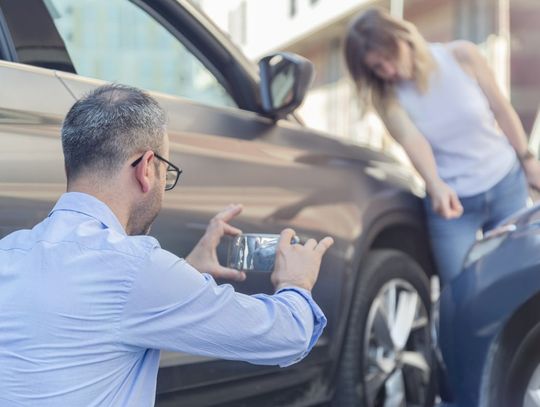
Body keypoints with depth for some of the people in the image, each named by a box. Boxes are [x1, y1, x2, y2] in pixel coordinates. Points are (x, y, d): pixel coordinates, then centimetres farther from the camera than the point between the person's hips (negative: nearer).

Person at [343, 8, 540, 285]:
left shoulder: (461, 56, -13)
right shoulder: (387, 96, -13)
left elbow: (501, 109, -2)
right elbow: (412, 140, -29)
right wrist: (436, 187, -47)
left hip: (506, 185, 1)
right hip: (452, 198, -1)